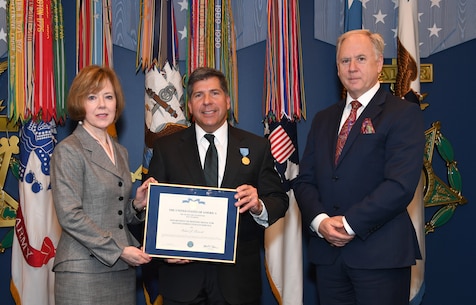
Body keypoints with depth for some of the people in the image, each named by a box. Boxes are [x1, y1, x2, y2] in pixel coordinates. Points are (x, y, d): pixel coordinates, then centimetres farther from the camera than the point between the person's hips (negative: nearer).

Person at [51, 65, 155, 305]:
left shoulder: (120, 152, 14)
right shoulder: (68, 151, -7)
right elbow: (69, 215, -15)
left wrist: (138, 204, -2)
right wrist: (119, 250, -16)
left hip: (122, 270, 7)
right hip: (83, 273, -6)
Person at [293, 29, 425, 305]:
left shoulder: (404, 114, -4)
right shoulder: (323, 119, 15)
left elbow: (400, 185, -15)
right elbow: (304, 180, 9)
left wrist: (349, 223, -16)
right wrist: (320, 221, -9)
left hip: (380, 254, -5)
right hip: (328, 252, 5)